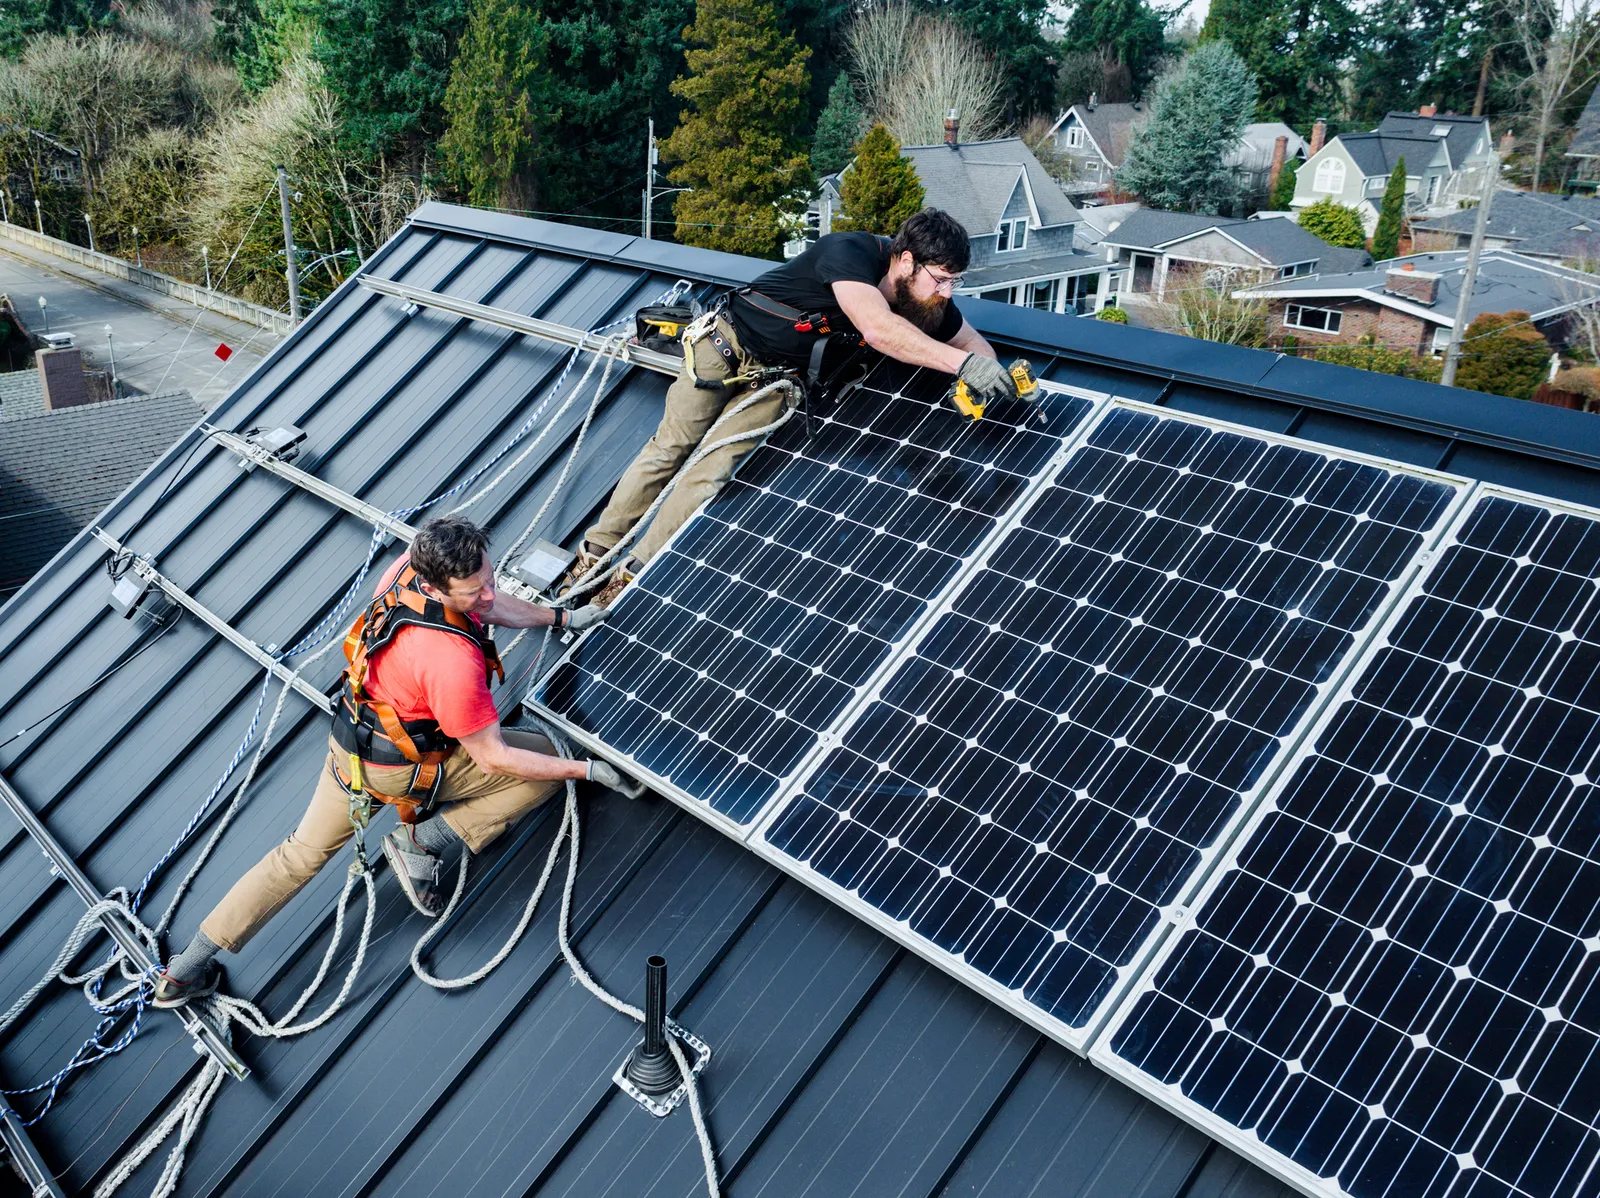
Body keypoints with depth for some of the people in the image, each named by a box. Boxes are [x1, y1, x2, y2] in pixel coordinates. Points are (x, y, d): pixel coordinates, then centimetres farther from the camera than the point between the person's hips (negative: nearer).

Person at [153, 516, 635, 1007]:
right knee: (544, 764, 1)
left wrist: (562, 617, 12)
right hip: (403, 767, -7)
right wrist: (588, 769, -20)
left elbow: (490, 606, 5)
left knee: (302, 854, 24)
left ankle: (186, 970, 30)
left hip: (349, 742, 7)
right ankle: (422, 842, 1)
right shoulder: (454, 663, -38)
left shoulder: (417, 563, -18)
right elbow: (493, 758, -25)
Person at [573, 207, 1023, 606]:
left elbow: (973, 342, 1)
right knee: (670, 447, 5)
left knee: (711, 472, -8)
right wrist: (961, 361, -52)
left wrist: (987, 371, -22)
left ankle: (629, 578, -4)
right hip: (728, 341, -4)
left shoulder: (929, 300, -13)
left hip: (775, 375, 4)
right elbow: (877, 328, -49)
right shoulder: (850, 252, -33)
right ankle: (595, 552, 17)